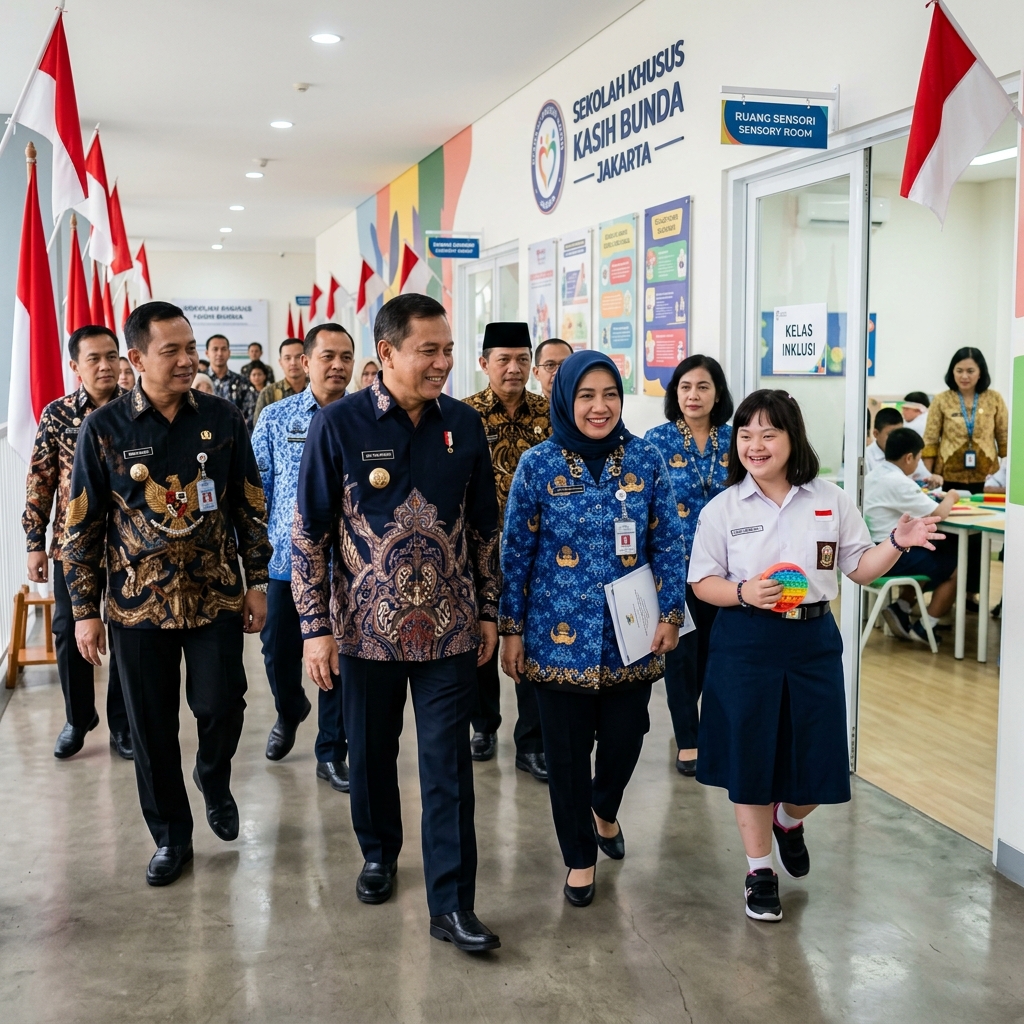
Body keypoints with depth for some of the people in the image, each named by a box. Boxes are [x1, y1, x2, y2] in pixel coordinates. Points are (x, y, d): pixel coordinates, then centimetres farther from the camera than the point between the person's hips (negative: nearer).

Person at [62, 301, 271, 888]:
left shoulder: (223, 419, -2)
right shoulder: (104, 428, -5)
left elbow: (251, 507, 5)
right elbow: (83, 526, 0)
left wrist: (257, 582, 4)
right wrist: (85, 609, -1)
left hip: (215, 597, 0)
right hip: (138, 602, 0)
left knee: (221, 706, -3)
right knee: (153, 728, 7)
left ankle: (215, 780, 31)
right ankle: (171, 836, 26)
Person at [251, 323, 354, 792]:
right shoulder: (277, 418, 1)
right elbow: (257, 489, 4)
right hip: (286, 559, 1)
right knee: (279, 652, 11)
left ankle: (331, 753, 21)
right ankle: (290, 710, 43)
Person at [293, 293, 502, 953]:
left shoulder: (464, 425, 0)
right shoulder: (339, 424, -7)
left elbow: (485, 526, 9)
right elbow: (309, 532, -5)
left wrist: (488, 611, 8)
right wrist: (316, 626, -8)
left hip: (449, 628, 1)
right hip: (367, 626, -1)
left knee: (449, 764, 2)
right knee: (371, 752, 15)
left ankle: (452, 904, 11)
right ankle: (380, 852, 40)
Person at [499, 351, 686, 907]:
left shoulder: (646, 459, -1)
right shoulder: (538, 464, -5)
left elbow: (668, 543, 4)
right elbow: (516, 551, -1)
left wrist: (669, 614, -1)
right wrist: (512, 629, -1)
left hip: (631, 633, 2)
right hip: (560, 635, -1)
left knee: (625, 736, 9)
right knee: (567, 749, 7)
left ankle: (605, 809, 44)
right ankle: (579, 856, 28)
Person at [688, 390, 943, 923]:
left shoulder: (832, 500, 2)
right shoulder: (722, 509, -2)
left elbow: (860, 569, 6)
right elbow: (702, 582, -1)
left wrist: (898, 543, -12)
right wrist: (743, 593, -20)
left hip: (814, 642, 2)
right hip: (746, 645, -1)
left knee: (815, 760, 7)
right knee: (750, 758, 6)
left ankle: (789, 821, 42)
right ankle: (759, 870, 25)